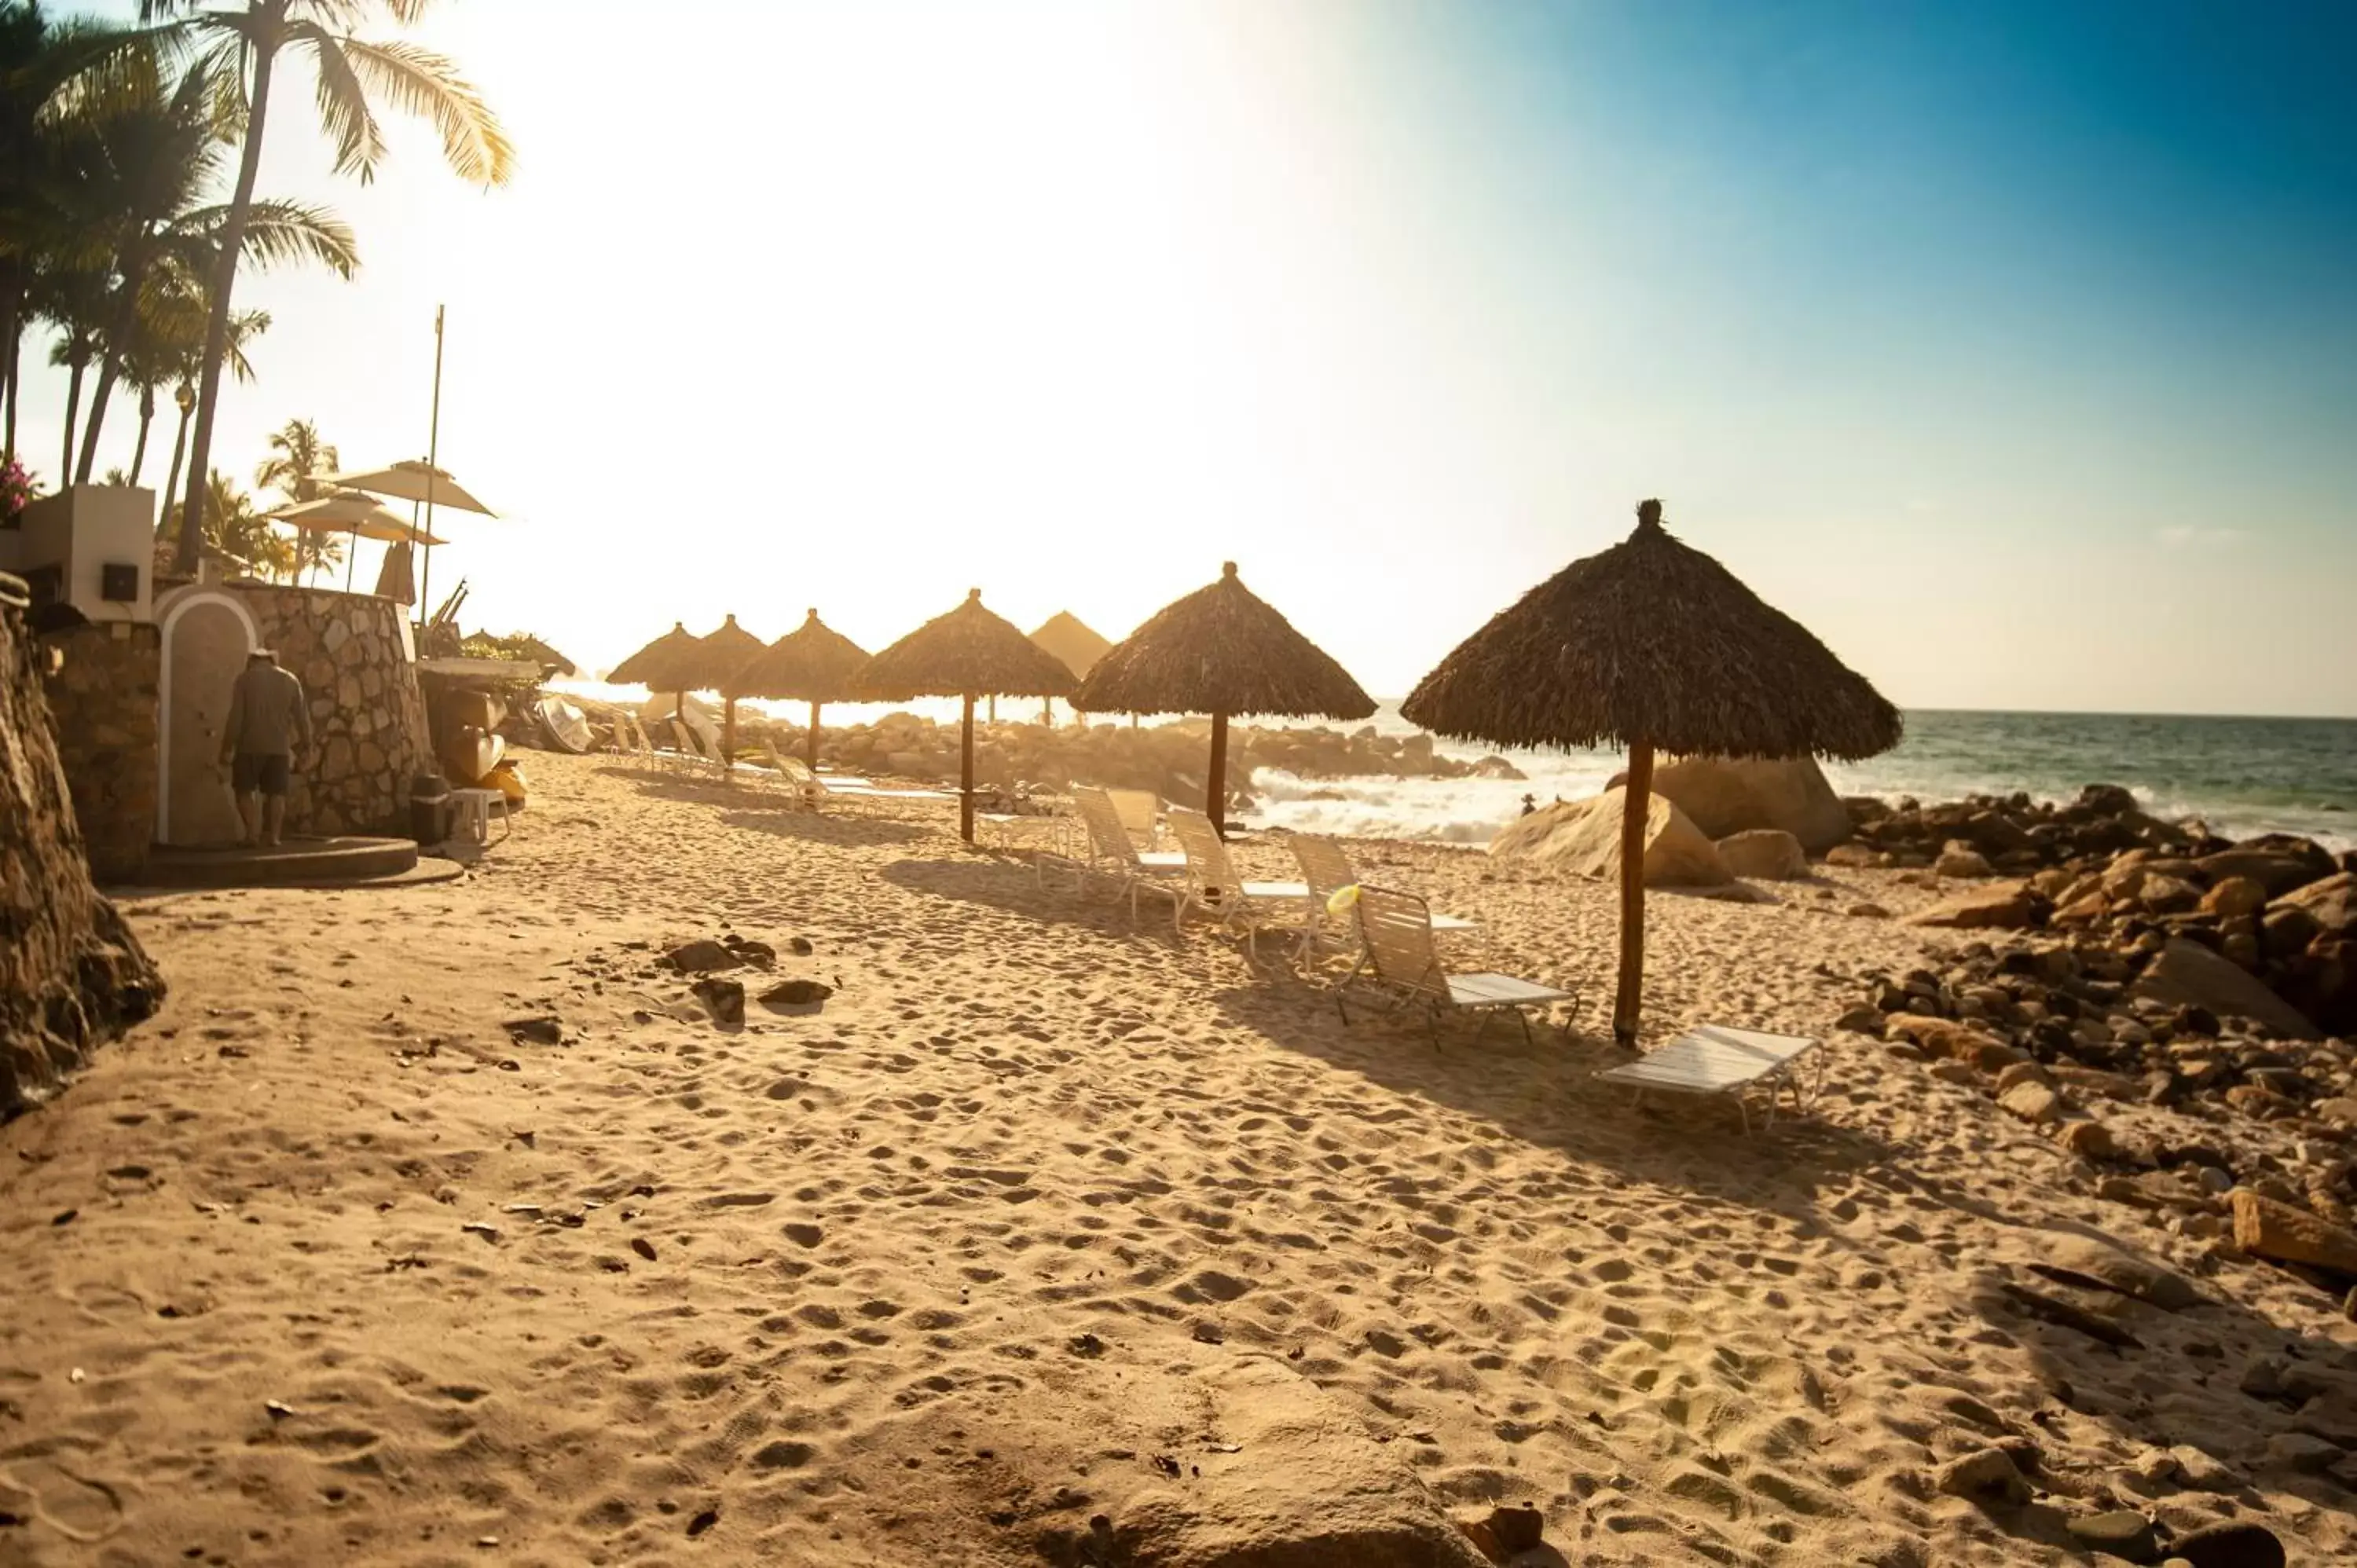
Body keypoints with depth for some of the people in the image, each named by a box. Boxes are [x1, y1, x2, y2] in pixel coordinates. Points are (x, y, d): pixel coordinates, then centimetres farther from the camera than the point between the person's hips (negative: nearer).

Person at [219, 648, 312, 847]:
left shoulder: (244, 678, -2)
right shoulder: (290, 679, 6)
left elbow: (236, 716, -8)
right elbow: (302, 715, 4)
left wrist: (227, 748, -5)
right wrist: (305, 742, 15)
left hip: (250, 745, -2)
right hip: (280, 746, 2)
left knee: (244, 790, 9)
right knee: (276, 792, 7)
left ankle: (253, 831, -5)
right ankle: (273, 836, 2)